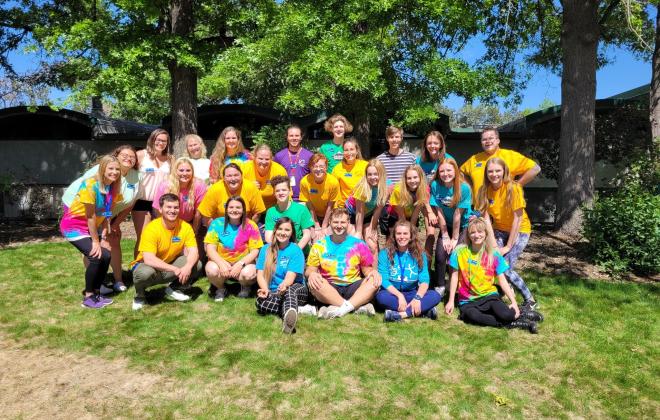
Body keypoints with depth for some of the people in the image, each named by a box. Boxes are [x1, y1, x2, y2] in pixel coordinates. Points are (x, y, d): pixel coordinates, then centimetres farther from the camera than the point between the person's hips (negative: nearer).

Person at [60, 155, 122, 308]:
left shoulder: (114, 188, -4)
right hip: (74, 226, -7)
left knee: (106, 255, -5)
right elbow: (90, 216, -23)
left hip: (92, 227, 7)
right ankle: (88, 297, -3)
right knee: (96, 256, -19)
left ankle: (96, 293, 13)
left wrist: (103, 238, -10)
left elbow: (106, 214, -3)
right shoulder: (90, 185, -25)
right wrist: (95, 241, -18)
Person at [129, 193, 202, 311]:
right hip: (149, 266, -4)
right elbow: (149, 260, -32)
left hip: (170, 264, 4)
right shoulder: (152, 228, -24)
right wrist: (175, 269, -40)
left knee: (197, 264, -19)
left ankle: (173, 288, 7)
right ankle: (140, 294, -2)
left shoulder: (185, 227, -12)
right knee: (145, 272, -38)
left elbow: (193, 252, -18)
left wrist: (188, 267, -40)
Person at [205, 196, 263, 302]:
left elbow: (254, 251, -8)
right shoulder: (217, 223, -4)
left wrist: (240, 264, -24)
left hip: (243, 263, -1)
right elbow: (210, 248, -8)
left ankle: (246, 287, 7)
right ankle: (220, 289, 4)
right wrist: (222, 263, -26)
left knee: (248, 273, -33)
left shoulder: (250, 226, -7)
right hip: (221, 262, 1)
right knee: (211, 269, -32)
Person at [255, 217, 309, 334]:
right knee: (260, 301, -32)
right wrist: (265, 289, -21)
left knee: (289, 291, -41)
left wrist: (283, 286, -38)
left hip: (295, 289, -3)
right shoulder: (266, 249, 7)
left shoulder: (296, 250, -3)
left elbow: (290, 277, -14)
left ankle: (288, 320, -66)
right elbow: (260, 274, 1)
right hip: (272, 292, 3)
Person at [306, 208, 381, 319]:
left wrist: (373, 272, -14)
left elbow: (367, 269, 10)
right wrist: (311, 274, -19)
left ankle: (341, 309, -36)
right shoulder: (319, 245, 8)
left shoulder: (358, 244, 9)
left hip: (352, 287, 1)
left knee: (374, 280, -25)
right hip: (329, 289, 0)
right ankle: (359, 306, -32)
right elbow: (309, 269, 6)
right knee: (313, 282, -31)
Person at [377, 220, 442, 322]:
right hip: (393, 293, -1)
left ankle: (401, 314, -34)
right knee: (381, 296, -35)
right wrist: (399, 296, -24)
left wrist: (417, 298, -25)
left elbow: (424, 280, -7)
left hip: (412, 294, 2)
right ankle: (424, 310, -31)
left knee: (435, 296, -23)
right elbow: (383, 279, -11)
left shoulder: (419, 254, 1)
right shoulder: (385, 253, -4)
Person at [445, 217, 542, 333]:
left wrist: (514, 302, -10)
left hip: (489, 295, 0)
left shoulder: (494, 254, -1)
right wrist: (451, 301, 0)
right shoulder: (459, 251, -4)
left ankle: (520, 314, 4)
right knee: (472, 316, -35)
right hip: (468, 299, 0)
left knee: (506, 314, -31)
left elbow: (502, 280, 1)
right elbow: (455, 276, 2)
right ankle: (512, 323, -17)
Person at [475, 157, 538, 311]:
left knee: (505, 268, -17)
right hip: (499, 230, 4)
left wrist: (508, 246, -19)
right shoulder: (485, 190, -9)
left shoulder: (513, 188, -22)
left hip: (519, 231, -4)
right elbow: (486, 217, -10)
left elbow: (518, 218, -20)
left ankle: (530, 300, 4)